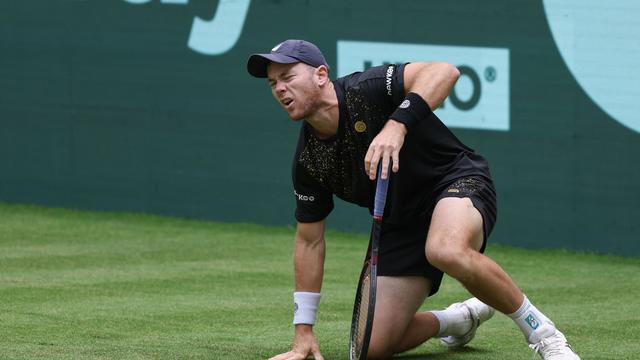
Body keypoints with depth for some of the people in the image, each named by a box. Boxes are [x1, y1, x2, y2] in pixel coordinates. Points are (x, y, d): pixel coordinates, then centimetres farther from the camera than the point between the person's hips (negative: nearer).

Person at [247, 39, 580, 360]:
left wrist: (397, 126, -43)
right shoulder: (307, 162, -2)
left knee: (446, 251, -42)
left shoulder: (366, 90, -19)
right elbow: (309, 241, 7)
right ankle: (461, 319, 25)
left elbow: (444, 72, -32)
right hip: (402, 224, 7)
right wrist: (303, 332, 4)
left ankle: (540, 330, -21)